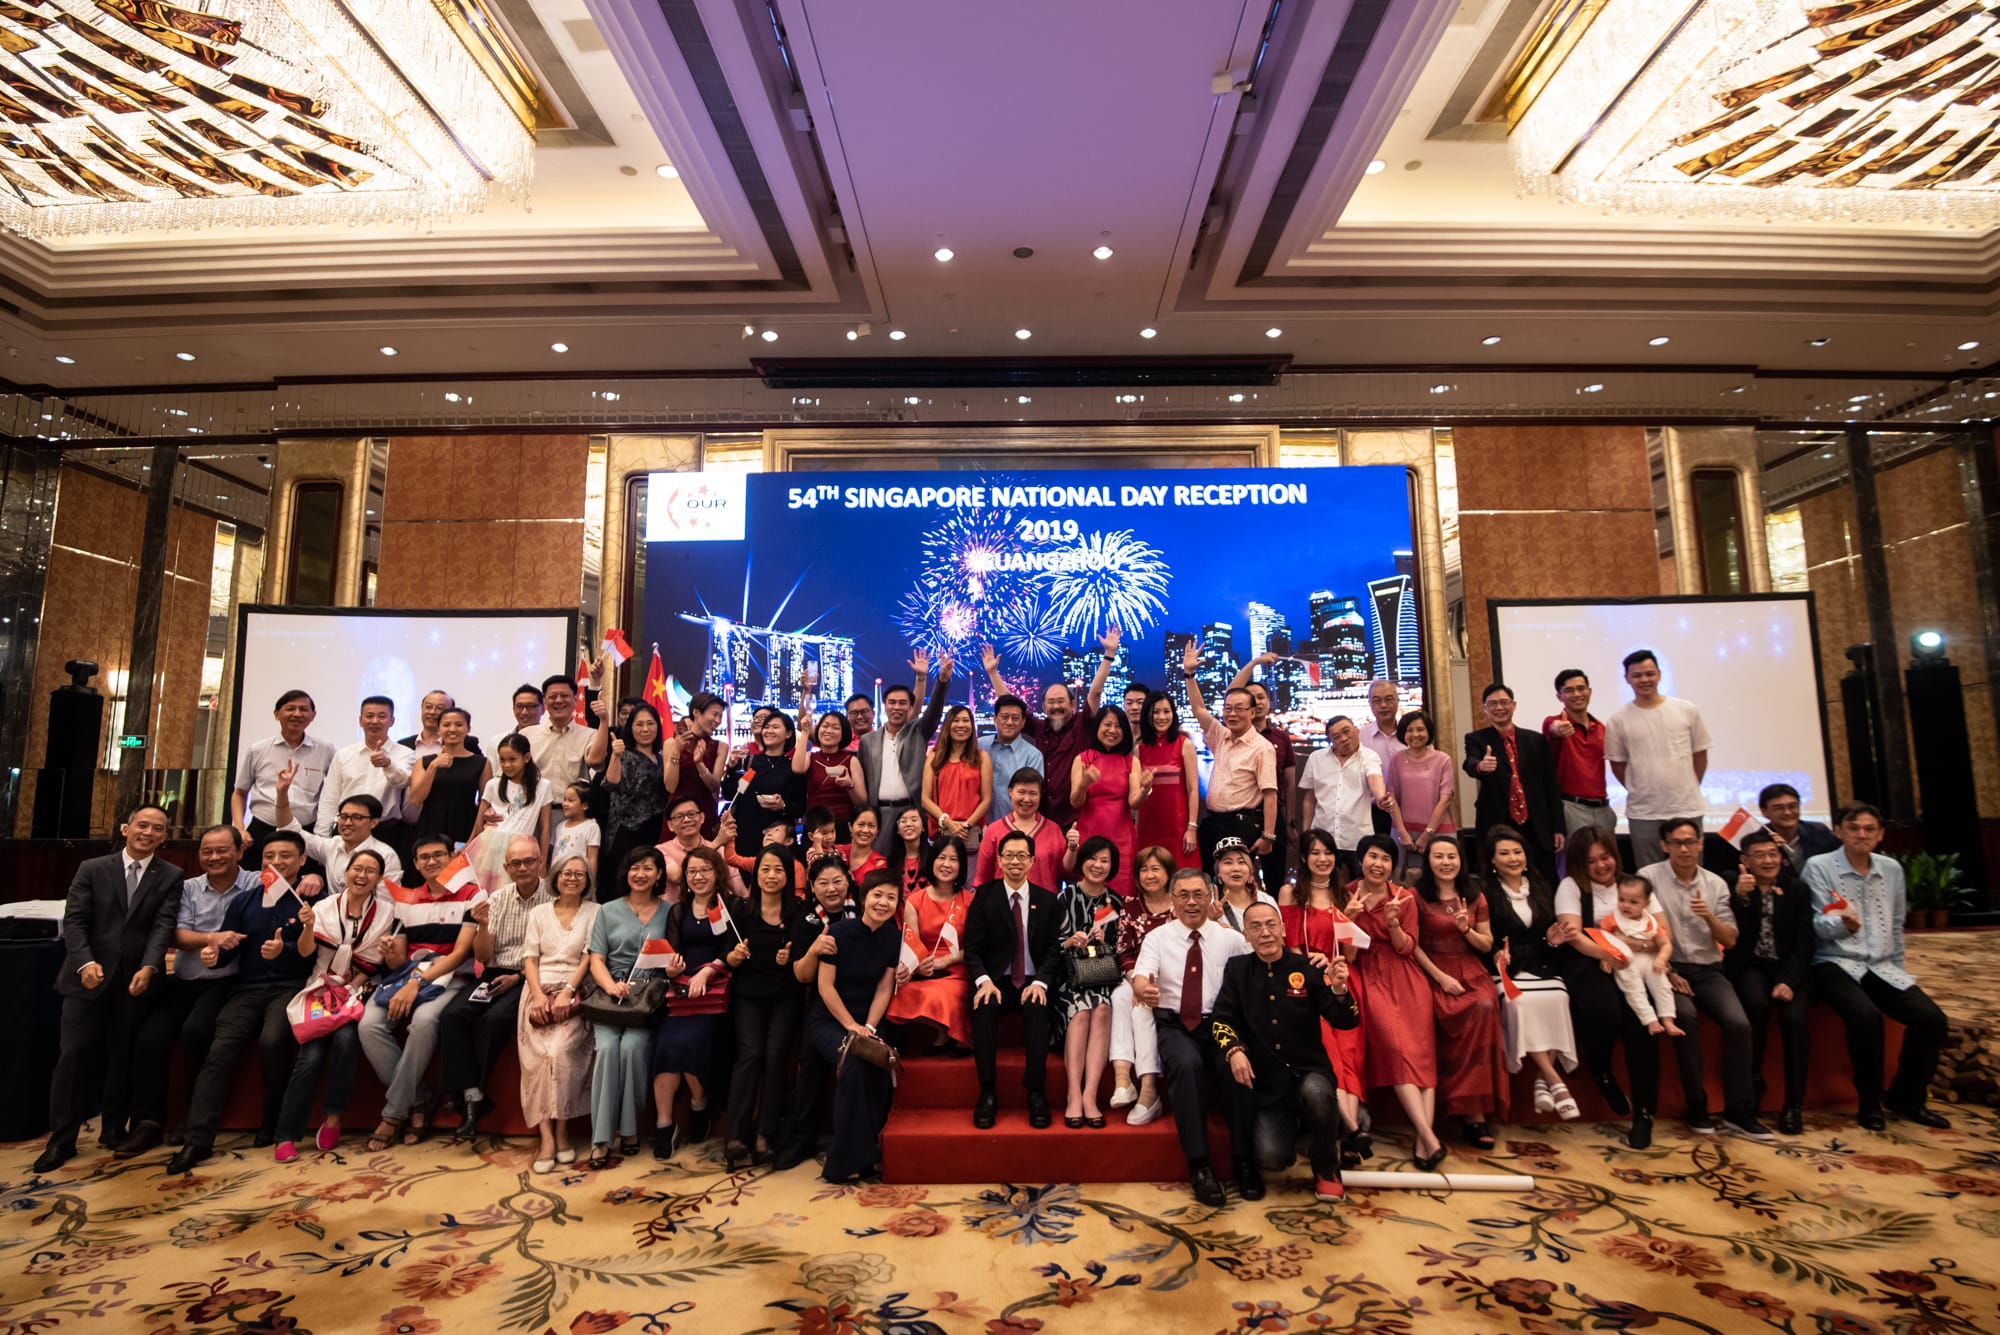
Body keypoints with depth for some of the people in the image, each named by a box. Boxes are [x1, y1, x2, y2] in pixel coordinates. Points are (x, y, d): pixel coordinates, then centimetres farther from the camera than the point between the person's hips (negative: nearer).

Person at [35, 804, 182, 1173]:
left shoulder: (171, 876, 3)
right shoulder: (92, 869, 6)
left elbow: (163, 926, -7)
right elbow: (74, 920, -2)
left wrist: (149, 967, -22)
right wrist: (85, 962, -17)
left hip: (137, 980, 0)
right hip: (88, 977, 0)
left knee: (124, 1057, 8)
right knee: (75, 1054, -1)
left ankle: (114, 1128, 23)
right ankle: (62, 1138, 11)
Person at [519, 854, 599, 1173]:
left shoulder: (595, 912, 10)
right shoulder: (538, 913, 18)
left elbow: (590, 957, 1)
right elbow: (529, 958, 10)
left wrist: (567, 991, -13)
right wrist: (539, 994, -7)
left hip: (575, 992, -2)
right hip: (539, 990, 2)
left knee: (561, 1049, -27)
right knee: (537, 1054, -22)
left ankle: (561, 1131, -15)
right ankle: (547, 1137, -20)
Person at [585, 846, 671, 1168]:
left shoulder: (669, 912, 9)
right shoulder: (608, 911, 11)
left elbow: (676, 961, 10)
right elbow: (596, 960, 5)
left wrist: (674, 970, -14)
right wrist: (610, 985, -14)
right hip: (610, 996, 1)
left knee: (632, 1045, -27)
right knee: (607, 1046, -26)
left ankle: (629, 1128, -11)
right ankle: (601, 1138, -19)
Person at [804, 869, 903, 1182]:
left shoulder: (894, 937, -1)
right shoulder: (839, 932, -12)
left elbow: (884, 989, -2)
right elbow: (825, 985, -11)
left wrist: (868, 1028, -13)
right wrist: (852, 1026, -14)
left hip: (867, 1021, 3)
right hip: (828, 1021, -3)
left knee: (881, 1068, -27)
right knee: (853, 1065, -31)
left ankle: (867, 1150, -8)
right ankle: (848, 1161, -17)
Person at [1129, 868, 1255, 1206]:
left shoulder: (1230, 938, 8)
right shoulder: (1156, 938, 4)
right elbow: (1140, 977, -11)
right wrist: (1143, 988, -34)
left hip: (1218, 1024, 1)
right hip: (1174, 1025, -1)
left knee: (1236, 1064, -30)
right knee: (1187, 1064, -32)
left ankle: (1244, 1162, -13)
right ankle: (1199, 1166, -22)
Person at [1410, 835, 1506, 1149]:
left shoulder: (1475, 897, 13)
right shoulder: (1417, 895, 1)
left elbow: (1487, 945, 13)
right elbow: (1412, 945, -3)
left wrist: (1466, 930, -8)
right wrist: (1440, 976, -13)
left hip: (1471, 971, 3)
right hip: (1433, 973, -3)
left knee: (1486, 1007, -31)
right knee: (1477, 1012, -31)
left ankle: (1475, 1108, -22)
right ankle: (1475, 1112, -22)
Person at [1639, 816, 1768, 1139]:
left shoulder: (1716, 883, 10)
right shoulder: (1649, 877, -2)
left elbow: (1729, 940, 7)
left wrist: (1709, 916, -13)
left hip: (1707, 970, 4)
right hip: (1668, 967, -4)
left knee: (1739, 1023, -20)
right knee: (1685, 1016, -30)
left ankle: (1738, 1112, -5)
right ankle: (1697, 1107, -14)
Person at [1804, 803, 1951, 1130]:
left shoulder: (1892, 869, 11)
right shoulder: (1819, 867, -5)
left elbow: (1896, 925, 21)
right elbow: (1820, 926, -11)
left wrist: (1898, 968, 18)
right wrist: (1844, 924, -33)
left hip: (1882, 967, 6)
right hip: (1836, 964, -5)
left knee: (1931, 1018, -16)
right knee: (1866, 1016, -31)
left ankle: (1906, 1099, 7)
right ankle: (1871, 1101, -8)